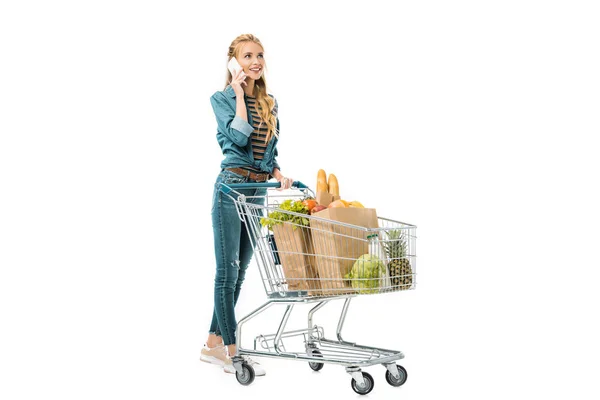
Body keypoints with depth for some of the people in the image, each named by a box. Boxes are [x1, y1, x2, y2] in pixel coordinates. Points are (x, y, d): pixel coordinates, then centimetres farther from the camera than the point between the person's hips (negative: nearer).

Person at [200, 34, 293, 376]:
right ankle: (231, 352, 4)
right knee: (228, 270, -3)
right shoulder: (222, 98, -3)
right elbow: (239, 137, -20)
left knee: (240, 270, 10)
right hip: (232, 186, -7)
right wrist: (239, 93, -13)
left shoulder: (271, 103, 15)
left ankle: (213, 344, 21)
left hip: (259, 190, 7)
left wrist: (279, 175, 0)